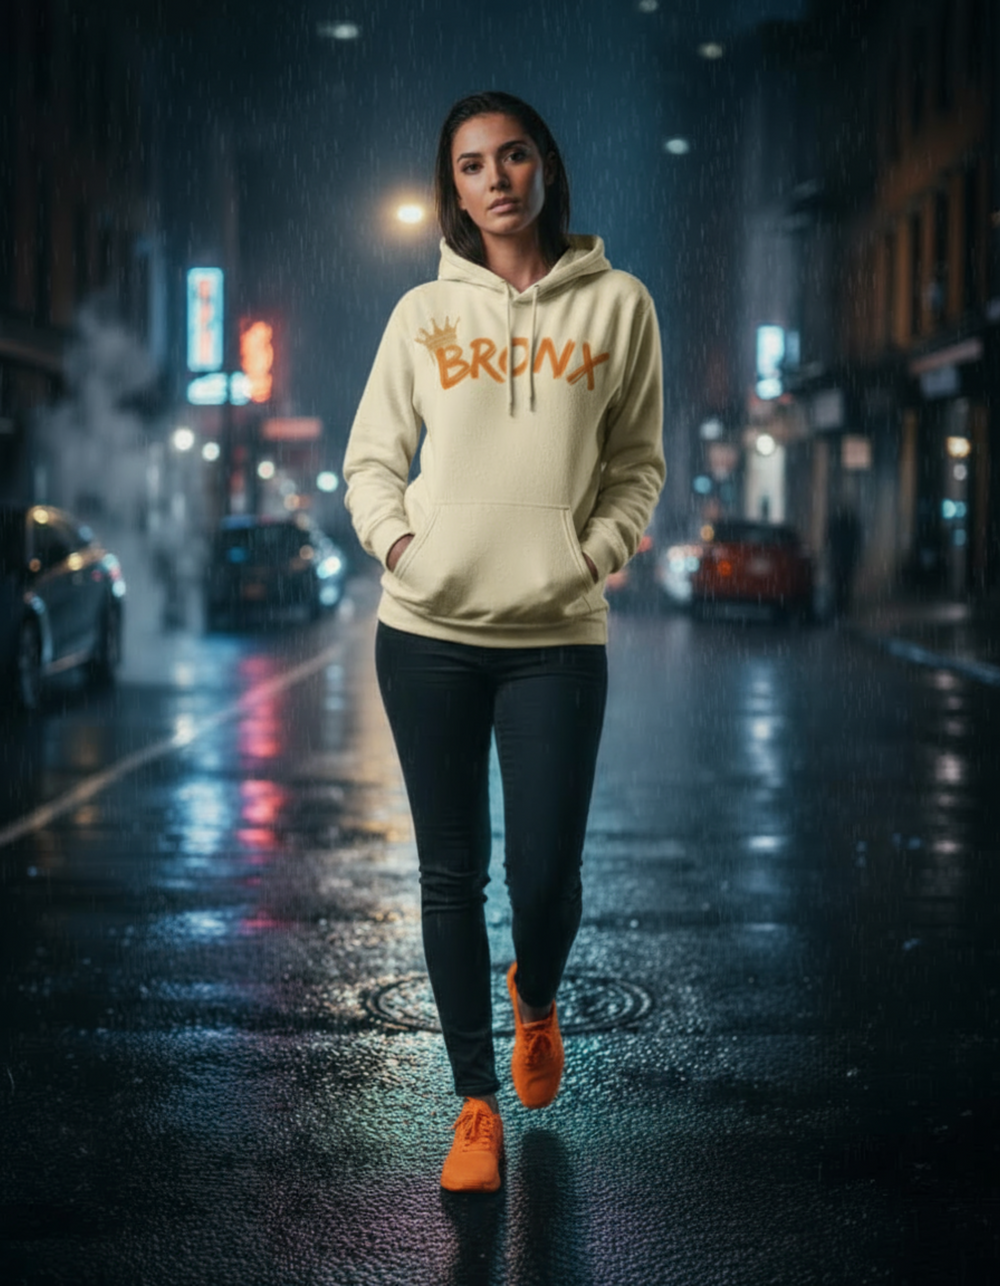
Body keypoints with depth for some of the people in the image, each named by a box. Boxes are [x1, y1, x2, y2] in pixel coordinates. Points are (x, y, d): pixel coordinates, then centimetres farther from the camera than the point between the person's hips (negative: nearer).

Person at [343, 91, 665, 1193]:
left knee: (547, 872, -2)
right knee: (451, 872, 6)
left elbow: (637, 463, 8)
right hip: (427, 630, 1)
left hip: (557, 636, -1)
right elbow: (370, 458, 11)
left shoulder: (616, 305, 4)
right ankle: (476, 1102, 19)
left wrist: (593, 555, -7)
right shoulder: (425, 313, 6)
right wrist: (395, 537, -7)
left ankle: (535, 1001, 35)